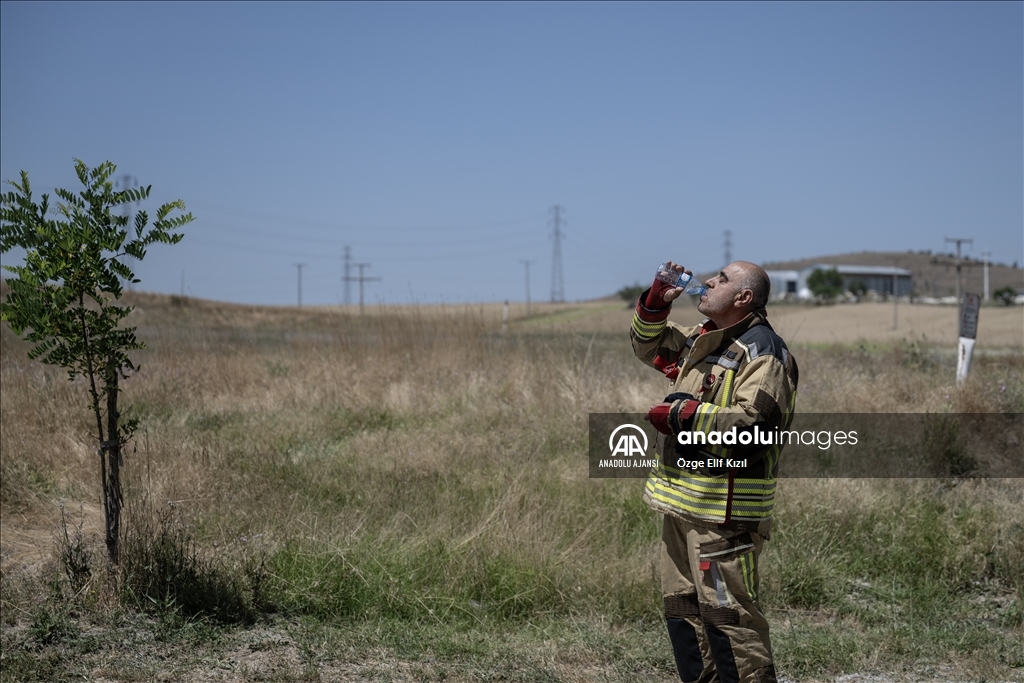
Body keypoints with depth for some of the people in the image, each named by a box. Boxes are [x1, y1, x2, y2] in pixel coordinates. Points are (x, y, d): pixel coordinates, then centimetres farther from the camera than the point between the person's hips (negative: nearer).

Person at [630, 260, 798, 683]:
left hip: (724, 509, -10)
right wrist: (656, 301, 13)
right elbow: (649, 346, 32)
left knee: (727, 611, -8)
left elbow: (753, 422, -27)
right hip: (683, 501, 10)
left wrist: (682, 414, -19)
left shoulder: (762, 350, -14)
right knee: (683, 608, 16)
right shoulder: (702, 339, 16)